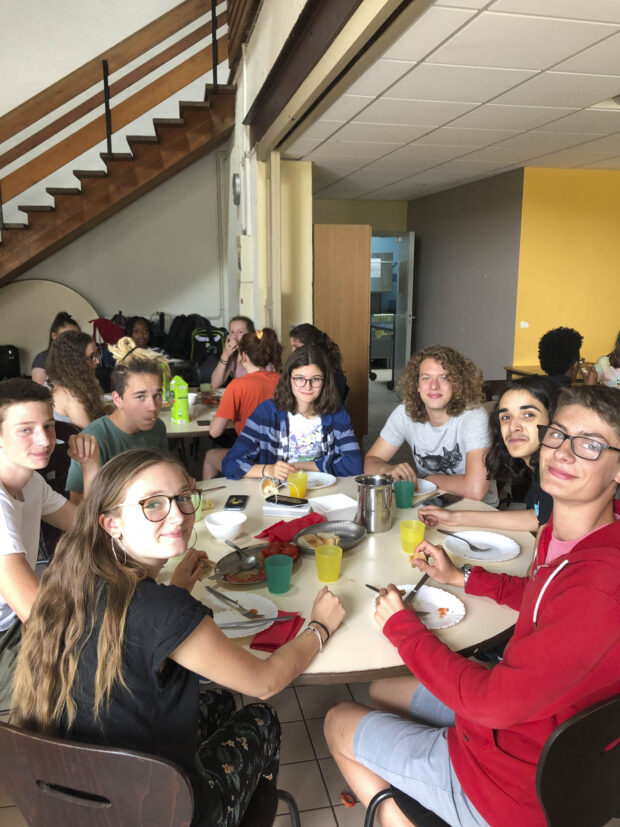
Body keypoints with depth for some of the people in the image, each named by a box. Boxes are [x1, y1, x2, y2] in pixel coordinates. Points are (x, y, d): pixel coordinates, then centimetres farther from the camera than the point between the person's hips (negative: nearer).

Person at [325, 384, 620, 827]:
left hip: (517, 787, -8)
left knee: (339, 724, 8)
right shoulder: (565, 531, -8)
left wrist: (401, 625, -16)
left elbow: (492, 702, -29)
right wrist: (461, 577, 9)